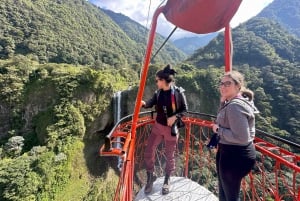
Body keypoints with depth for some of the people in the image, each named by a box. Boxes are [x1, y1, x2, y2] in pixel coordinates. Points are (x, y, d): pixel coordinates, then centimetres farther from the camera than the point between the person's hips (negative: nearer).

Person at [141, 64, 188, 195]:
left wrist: (175, 117, -22)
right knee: (148, 151, 5)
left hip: (171, 128, -4)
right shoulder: (158, 92, 0)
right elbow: (150, 104, -5)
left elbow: (184, 109, -7)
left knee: (170, 156, 12)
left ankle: (167, 180, 37)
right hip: (158, 126, 4)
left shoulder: (178, 92, -13)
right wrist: (143, 103, -27)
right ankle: (150, 176, 31)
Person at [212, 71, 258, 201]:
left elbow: (241, 138, -31)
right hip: (234, 153, 10)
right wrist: (223, 102, 2)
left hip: (235, 155, -10)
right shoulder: (236, 102, 6)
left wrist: (218, 129, -19)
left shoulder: (235, 106, -26)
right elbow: (225, 121, 15)